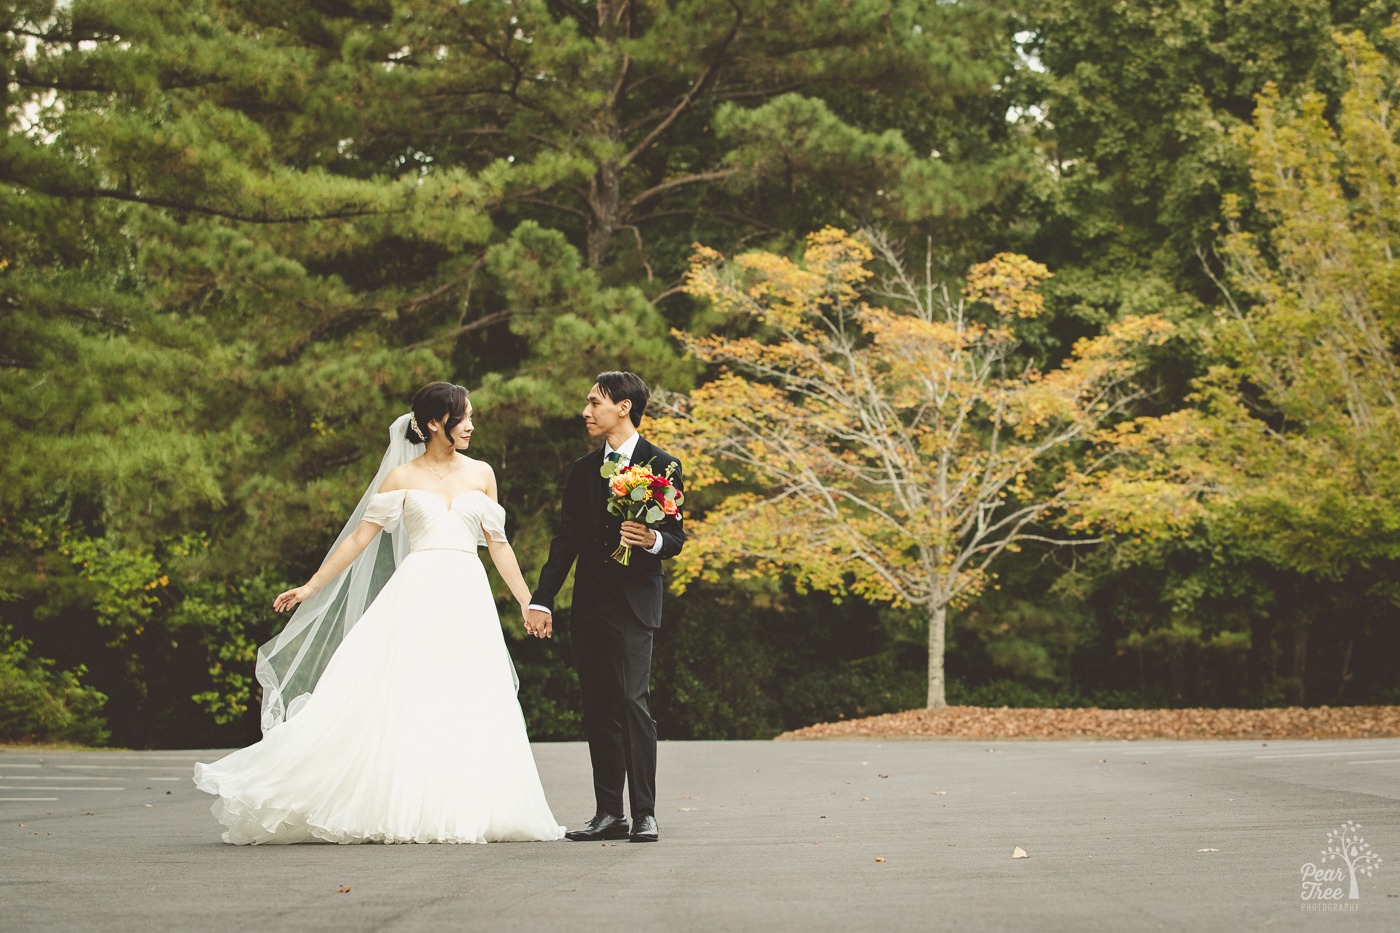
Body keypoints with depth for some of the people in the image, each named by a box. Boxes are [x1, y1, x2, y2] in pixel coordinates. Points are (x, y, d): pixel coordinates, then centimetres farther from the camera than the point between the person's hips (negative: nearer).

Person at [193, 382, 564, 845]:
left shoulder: (481, 474, 12)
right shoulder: (401, 477, 6)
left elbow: (498, 544, 15)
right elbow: (360, 537, 6)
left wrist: (528, 602, 12)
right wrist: (312, 587, 3)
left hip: (468, 597, 2)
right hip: (417, 595, -2)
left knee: (466, 706, -2)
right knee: (406, 698, -9)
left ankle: (464, 812, 3)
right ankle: (401, 811, -6)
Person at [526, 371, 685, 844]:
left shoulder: (661, 465, 1)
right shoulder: (583, 469, 15)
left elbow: (676, 537, 0)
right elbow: (565, 540, 14)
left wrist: (653, 540, -23)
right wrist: (541, 600, 7)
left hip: (634, 601, -5)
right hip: (589, 605, 5)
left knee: (633, 702, -13)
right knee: (598, 708, 6)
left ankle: (644, 813, -11)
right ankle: (609, 813, 10)